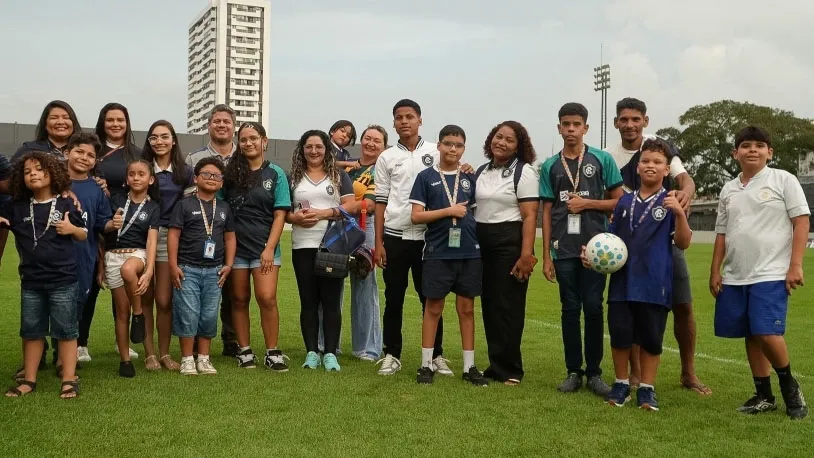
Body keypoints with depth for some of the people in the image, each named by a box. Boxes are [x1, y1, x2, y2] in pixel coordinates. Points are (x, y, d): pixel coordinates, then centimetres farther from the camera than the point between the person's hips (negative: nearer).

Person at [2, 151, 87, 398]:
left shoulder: (66, 205, -2)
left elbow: (84, 235, 7)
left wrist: (72, 229, -13)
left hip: (62, 280, -3)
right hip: (30, 281, 3)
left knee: (65, 331, 4)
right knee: (31, 331, 13)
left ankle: (69, 380, 11)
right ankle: (28, 380, 23)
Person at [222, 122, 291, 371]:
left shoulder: (275, 174, 3)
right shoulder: (230, 173, 6)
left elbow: (280, 215, -1)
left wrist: (269, 249, -10)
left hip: (264, 247, -2)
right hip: (235, 246, 2)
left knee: (267, 298, -12)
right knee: (239, 300, 8)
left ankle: (273, 353, -1)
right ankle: (244, 350, 18)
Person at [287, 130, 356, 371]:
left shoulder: (339, 175, 8)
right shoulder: (294, 177, 12)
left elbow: (350, 206, -2)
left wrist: (323, 213, -14)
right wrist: (295, 217, -11)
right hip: (303, 247, 2)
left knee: (331, 301, 0)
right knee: (308, 301, 4)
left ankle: (330, 353, 4)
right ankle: (311, 352, 9)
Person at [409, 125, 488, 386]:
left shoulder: (470, 178, 10)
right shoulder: (426, 177, 1)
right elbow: (416, 216, -5)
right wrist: (449, 211, -12)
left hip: (469, 253, 3)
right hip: (438, 253, -3)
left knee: (467, 309, 8)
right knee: (433, 308, 5)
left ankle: (469, 366, 15)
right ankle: (426, 364, 13)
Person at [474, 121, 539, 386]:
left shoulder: (524, 172, -5)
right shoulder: (482, 171, 14)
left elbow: (530, 217, -11)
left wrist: (526, 255, -19)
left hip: (510, 244, -6)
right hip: (482, 244, 6)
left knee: (508, 307, -2)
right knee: (489, 305, 8)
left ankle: (509, 369, 7)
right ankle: (496, 365, 18)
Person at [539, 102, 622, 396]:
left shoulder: (602, 160, 3)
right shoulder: (550, 166, 8)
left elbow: (620, 201, 4)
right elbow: (546, 212, 9)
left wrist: (587, 203, -10)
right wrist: (546, 256, 5)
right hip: (564, 250, 2)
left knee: (593, 308, 0)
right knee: (570, 309, 6)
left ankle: (594, 372, 11)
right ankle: (574, 371, 14)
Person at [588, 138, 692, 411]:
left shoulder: (670, 203, -1)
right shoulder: (625, 201, 10)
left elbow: (683, 243, -5)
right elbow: (611, 239, 16)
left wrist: (680, 214, -20)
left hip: (654, 283, -3)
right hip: (622, 280, 3)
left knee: (651, 337, 6)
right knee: (619, 333, 6)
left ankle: (647, 389, 20)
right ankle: (621, 384, 23)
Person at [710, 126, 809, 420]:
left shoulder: (783, 180, -1)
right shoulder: (729, 190, 13)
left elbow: (801, 222, -5)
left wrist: (796, 265, -12)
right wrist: (715, 271, 11)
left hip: (771, 274, -5)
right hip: (735, 276, 5)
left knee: (767, 333, -15)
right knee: (751, 336, 8)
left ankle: (789, 385, 10)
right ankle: (764, 395, 20)